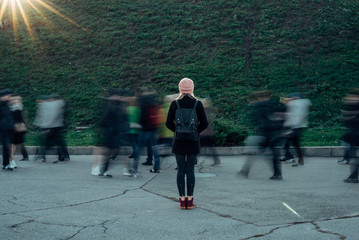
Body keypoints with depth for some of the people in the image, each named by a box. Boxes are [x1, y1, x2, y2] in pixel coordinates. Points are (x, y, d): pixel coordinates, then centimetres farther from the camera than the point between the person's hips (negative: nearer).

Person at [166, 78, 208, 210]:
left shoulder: (175, 104, -5)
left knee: (181, 170, 6)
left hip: (179, 141, 0)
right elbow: (204, 123, -4)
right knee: (190, 170, 6)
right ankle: (190, 201, 6)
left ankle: (182, 201, 6)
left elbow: (169, 123, -2)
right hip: (193, 142, 0)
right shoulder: (197, 103, -5)